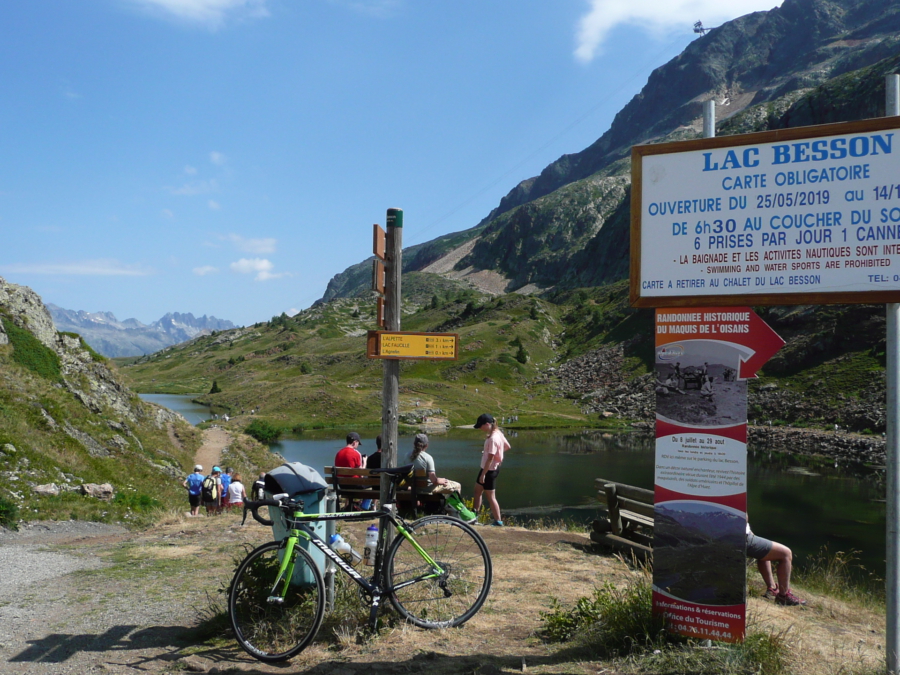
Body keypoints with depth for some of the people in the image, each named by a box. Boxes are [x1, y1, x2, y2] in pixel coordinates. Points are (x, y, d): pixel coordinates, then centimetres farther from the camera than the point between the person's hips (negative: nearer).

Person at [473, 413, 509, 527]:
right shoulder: (498, 433, 1)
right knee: (478, 490, 21)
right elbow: (507, 446, 14)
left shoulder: (492, 438, -27)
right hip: (494, 467, 10)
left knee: (490, 496, 2)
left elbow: (490, 458, -26)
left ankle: (498, 521, 10)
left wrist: (483, 474, -22)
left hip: (489, 469, -10)